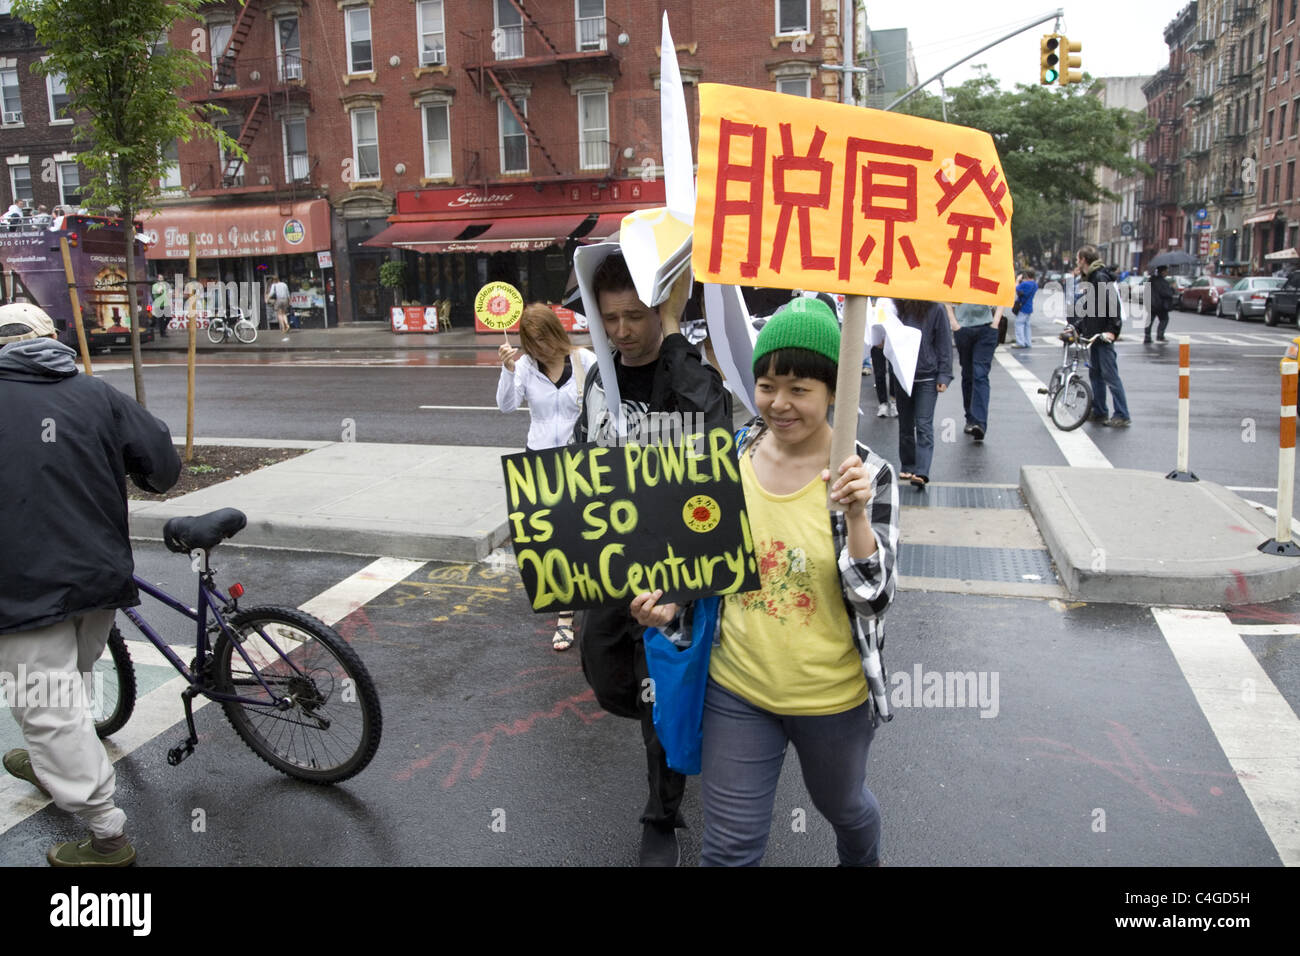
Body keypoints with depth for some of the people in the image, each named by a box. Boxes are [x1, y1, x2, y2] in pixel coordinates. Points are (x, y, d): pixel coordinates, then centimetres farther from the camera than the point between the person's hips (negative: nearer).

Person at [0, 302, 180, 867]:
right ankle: (50, 769, 52)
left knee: (50, 713, 4)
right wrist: (113, 477, 18)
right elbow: (163, 465, -2)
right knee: (70, 684, 27)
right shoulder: (96, 395, 0)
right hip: (98, 577, 5)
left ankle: (107, 835, 9)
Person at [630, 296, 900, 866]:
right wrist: (669, 610, -11)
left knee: (841, 805, 28)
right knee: (729, 848, 11)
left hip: (832, 697, -1)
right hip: (737, 690, 2)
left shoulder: (867, 474, -16)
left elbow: (874, 599, -18)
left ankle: (863, 860, 63)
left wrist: (857, 514, -32)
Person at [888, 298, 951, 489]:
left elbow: (944, 344, -3)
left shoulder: (935, 309, -7)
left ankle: (921, 473, -14)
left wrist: (944, 376, -7)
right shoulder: (896, 306, 0)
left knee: (924, 425, -9)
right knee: (905, 424, 14)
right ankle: (907, 466, 27)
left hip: (927, 378, -4)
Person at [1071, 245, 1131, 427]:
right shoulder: (1085, 280, 17)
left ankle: (1122, 416, -5)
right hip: (1091, 335, 10)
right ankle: (1099, 412, 21)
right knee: (1095, 374, 13)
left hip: (1103, 335, -10)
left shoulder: (1101, 278, -12)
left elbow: (1113, 304, -19)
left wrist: (1112, 330, -23)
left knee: (1110, 375, -8)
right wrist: (1076, 327, 15)